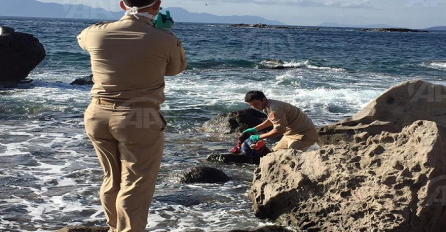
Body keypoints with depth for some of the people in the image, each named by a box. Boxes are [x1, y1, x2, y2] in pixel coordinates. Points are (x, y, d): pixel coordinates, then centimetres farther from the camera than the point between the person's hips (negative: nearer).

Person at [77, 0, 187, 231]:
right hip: (140, 120, -5)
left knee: (113, 179, 21)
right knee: (135, 186, 3)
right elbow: (176, 68, 9)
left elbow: (82, 38, 24)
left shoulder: (96, 33, -2)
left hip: (98, 116, 5)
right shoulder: (164, 39, -12)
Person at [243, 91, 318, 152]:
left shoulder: (274, 109, -27)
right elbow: (271, 120, 27)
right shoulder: (267, 106, 6)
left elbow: (280, 130, -30)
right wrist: (256, 129, 20)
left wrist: (259, 137, -21)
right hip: (291, 133, 11)